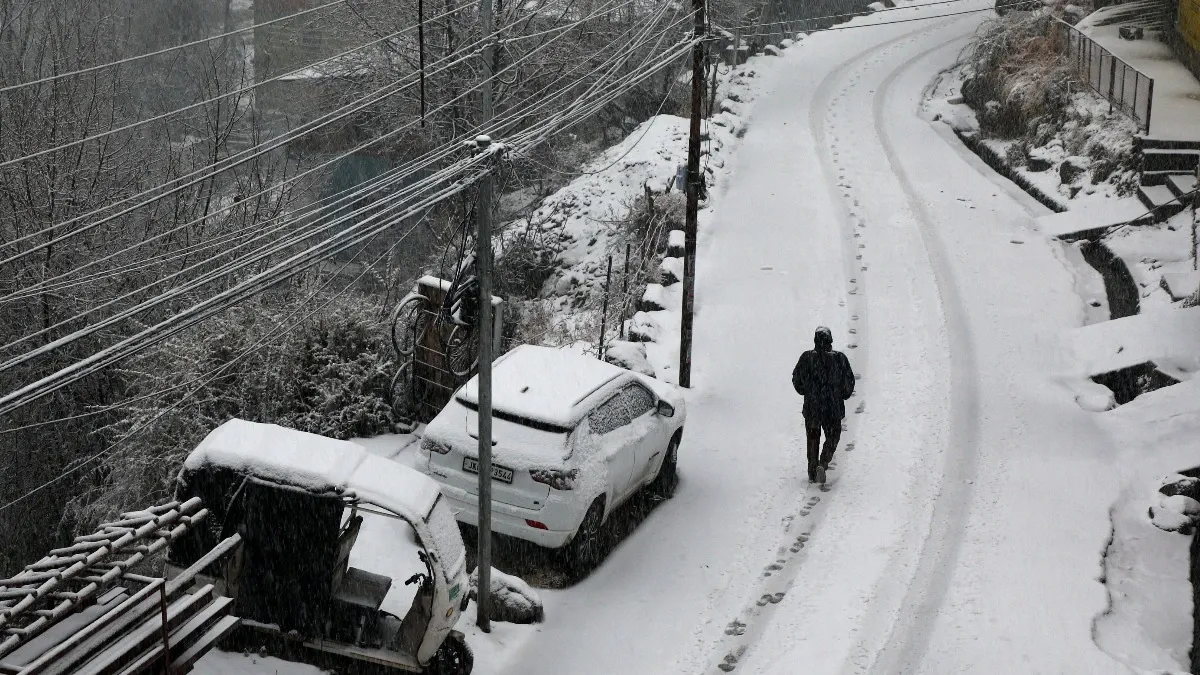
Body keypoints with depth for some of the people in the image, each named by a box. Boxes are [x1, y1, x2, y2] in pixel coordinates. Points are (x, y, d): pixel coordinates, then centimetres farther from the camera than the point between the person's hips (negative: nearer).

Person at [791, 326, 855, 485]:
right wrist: (843, 395, 17)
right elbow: (849, 382, -3)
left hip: (811, 407, 1)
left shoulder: (807, 358, -8)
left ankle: (812, 473, 16)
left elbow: (797, 380, 0)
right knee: (833, 437, 15)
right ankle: (823, 463, -9)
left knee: (813, 439, 17)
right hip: (833, 408, -1)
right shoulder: (839, 359, -9)